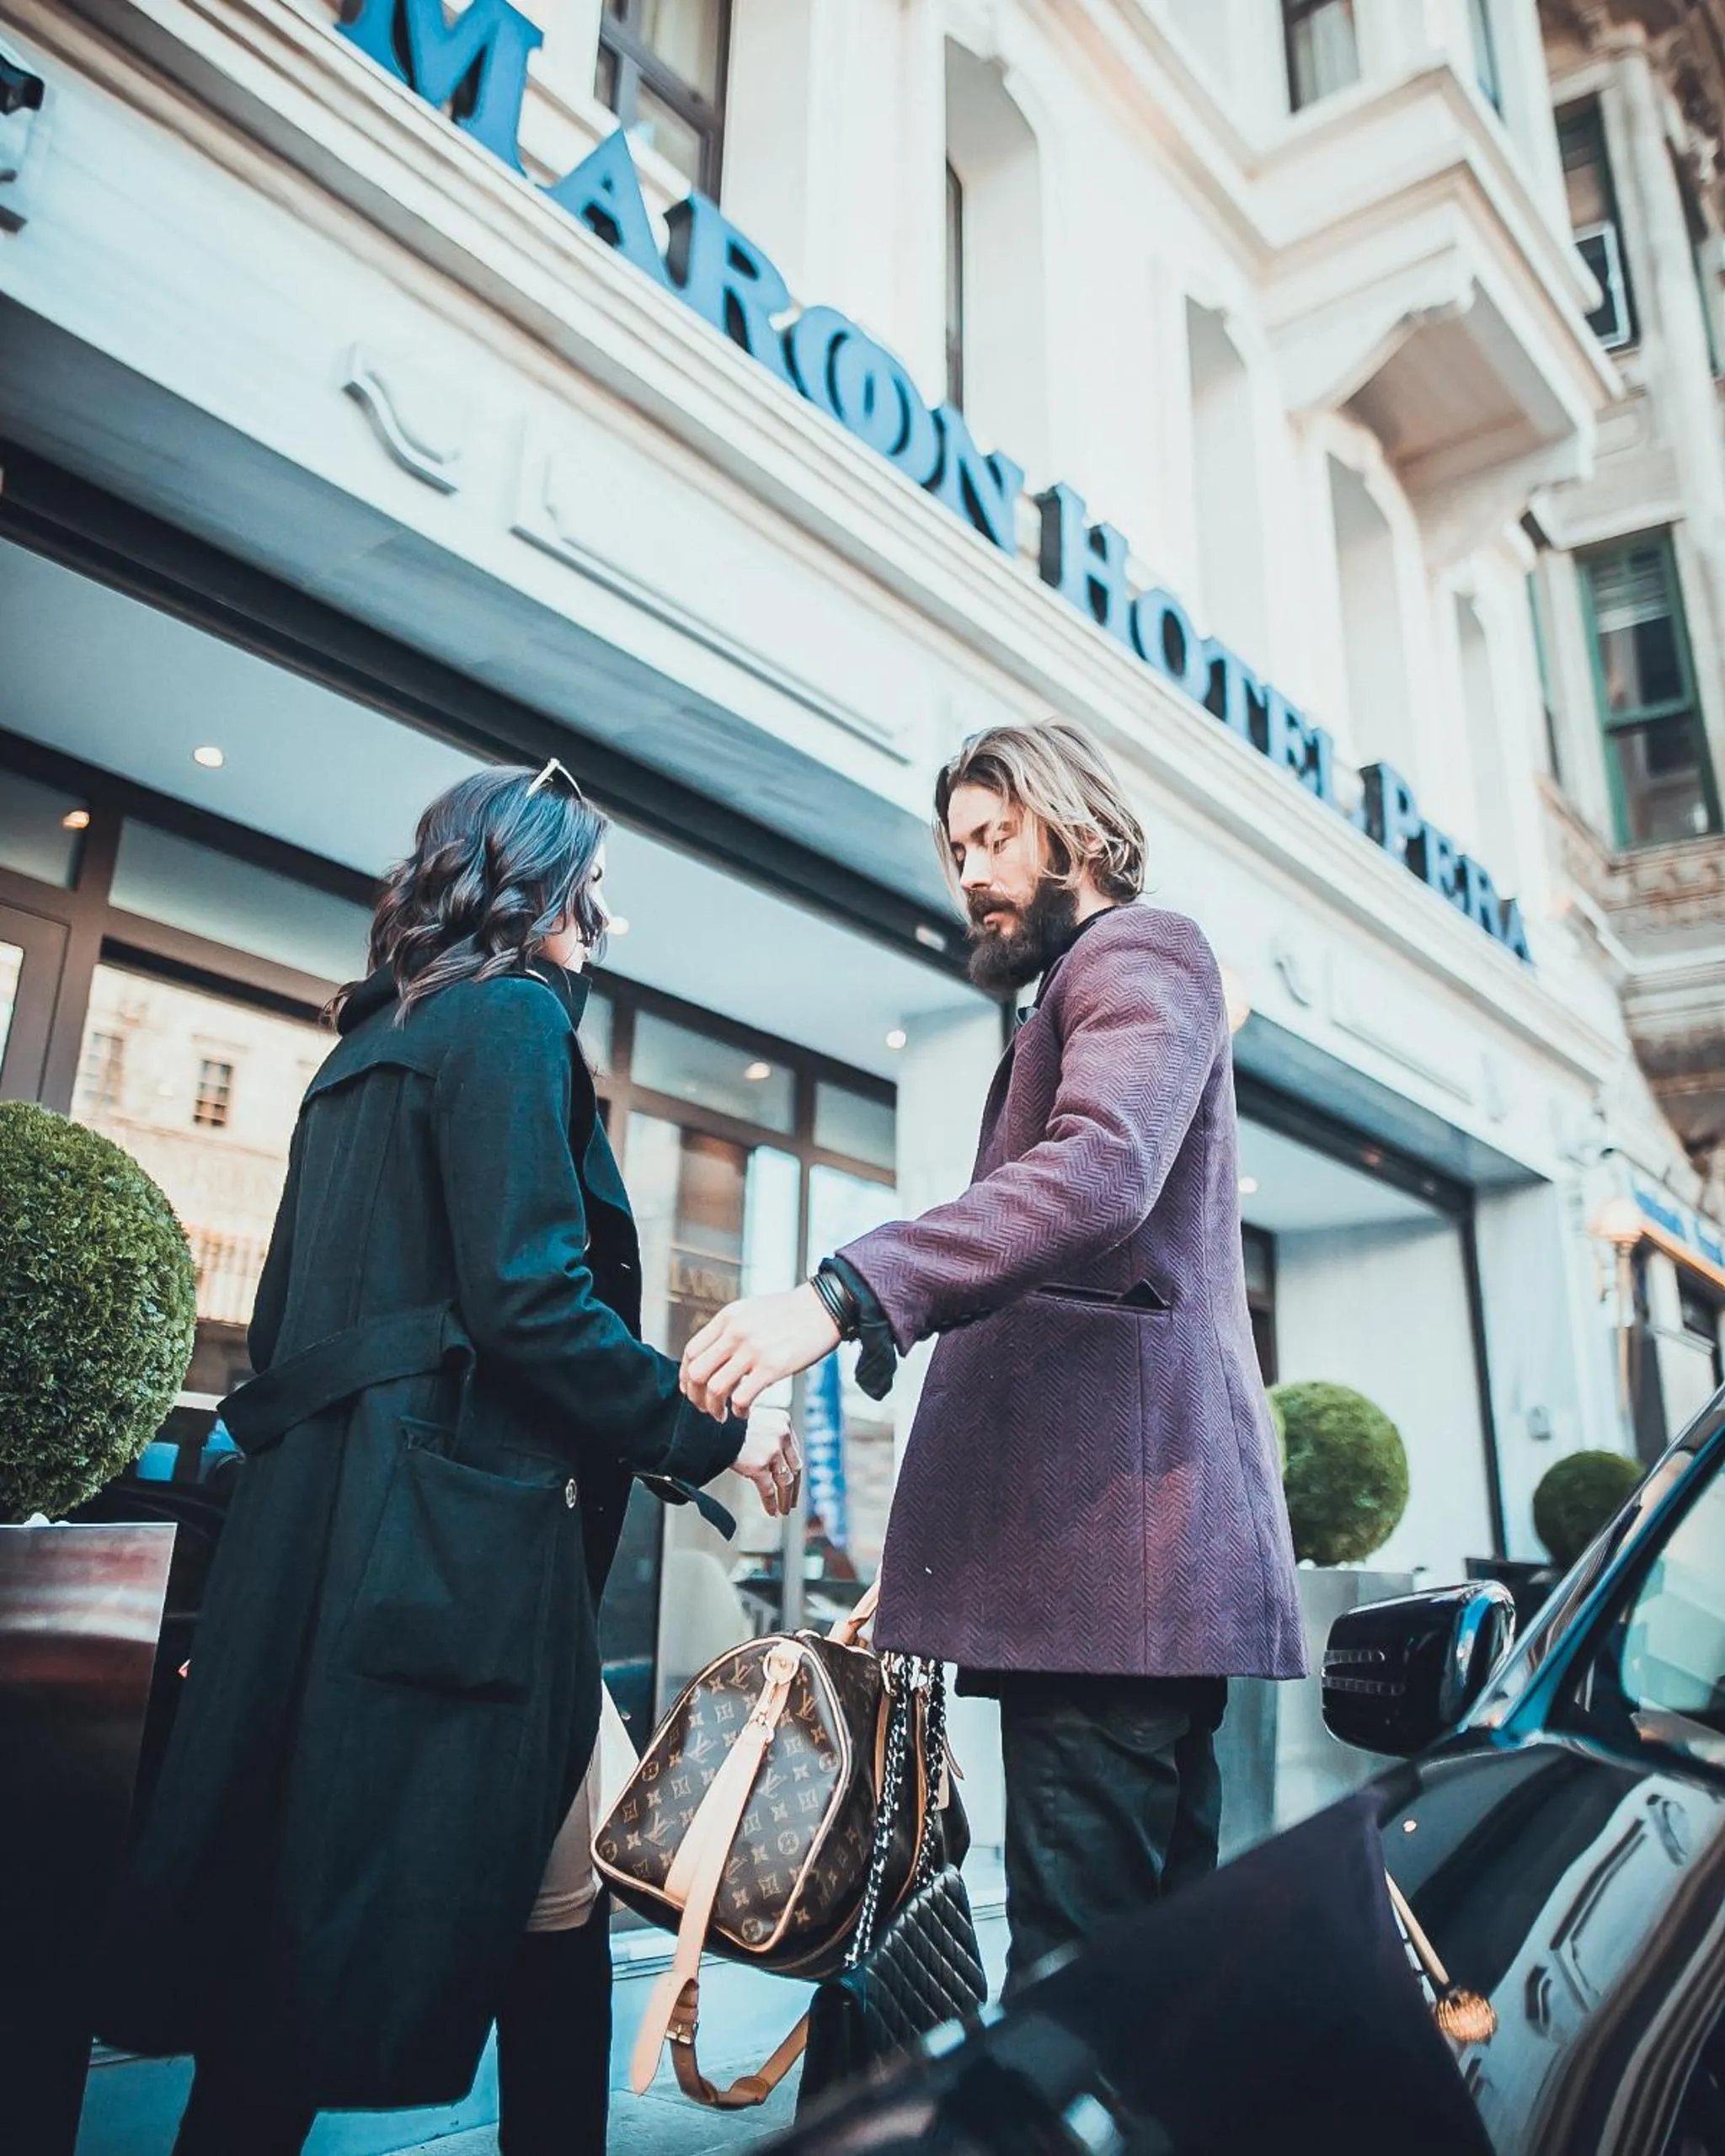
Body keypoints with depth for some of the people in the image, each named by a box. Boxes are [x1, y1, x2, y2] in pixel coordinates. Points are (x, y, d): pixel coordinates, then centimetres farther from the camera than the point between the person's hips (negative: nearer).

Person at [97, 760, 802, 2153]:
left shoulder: (369, 1044, 19)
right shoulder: (511, 1018, -7)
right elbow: (531, 1298, -19)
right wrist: (714, 1435, -8)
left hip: (320, 1519, 9)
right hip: (454, 1530, -9)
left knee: (294, 1916, 15)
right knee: (551, 1923, 4)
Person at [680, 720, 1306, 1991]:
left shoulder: (1138, 951, -1)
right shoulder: (1074, 998, 29)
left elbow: (1100, 1169, -22)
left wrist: (842, 1295, -31)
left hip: (1116, 1510, -10)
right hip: (1092, 1540, 10)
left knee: (1076, 1941, -9)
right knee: (1153, 1925, 13)